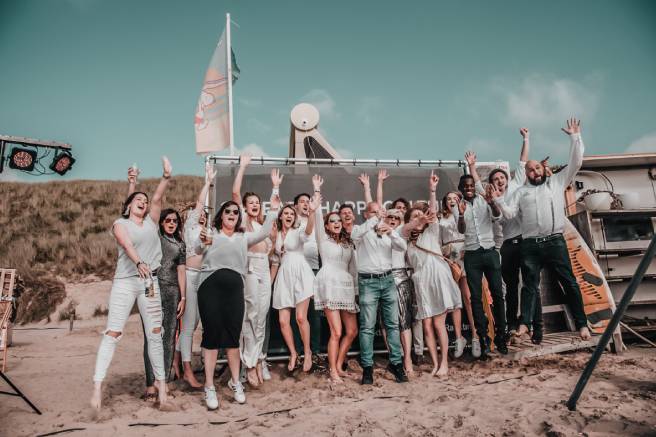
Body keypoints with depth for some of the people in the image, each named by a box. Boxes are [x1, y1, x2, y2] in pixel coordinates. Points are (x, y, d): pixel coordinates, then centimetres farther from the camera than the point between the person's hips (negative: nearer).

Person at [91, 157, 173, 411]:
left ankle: (162, 391, 4)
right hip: (125, 282, -3)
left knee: (155, 335, 1)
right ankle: (97, 388, -4)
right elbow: (127, 245, -14)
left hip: (150, 282, 3)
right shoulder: (120, 224, 5)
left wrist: (166, 176, -16)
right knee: (112, 333, -6)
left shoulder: (151, 221, 16)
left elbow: (157, 198, 0)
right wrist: (139, 262, -33)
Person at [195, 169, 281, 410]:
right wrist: (203, 243, -30)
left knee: (233, 335, 6)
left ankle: (235, 381, 21)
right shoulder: (211, 233, 9)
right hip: (211, 285, -3)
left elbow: (264, 232, 7)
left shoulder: (244, 237, 21)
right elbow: (197, 251, -7)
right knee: (212, 334, -1)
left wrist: (273, 208, -1)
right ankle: (209, 387, 7)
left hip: (235, 287, 3)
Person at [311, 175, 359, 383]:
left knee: (352, 331, 3)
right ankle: (333, 371, 0)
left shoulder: (349, 243, 21)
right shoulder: (323, 238, 8)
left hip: (347, 285, 6)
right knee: (336, 332, -12)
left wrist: (356, 289, 15)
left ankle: (338, 365, 19)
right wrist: (317, 189, -4)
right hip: (329, 283, -6)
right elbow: (317, 215, -4)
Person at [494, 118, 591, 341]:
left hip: (555, 241, -1)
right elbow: (509, 213, 7)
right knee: (530, 286, 3)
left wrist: (575, 137, 4)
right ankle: (525, 324, 3)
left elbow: (575, 163, 7)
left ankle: (582, 324, 8)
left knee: (569, 282, 1)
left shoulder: (557, 181, 13)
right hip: (530, 245, 1)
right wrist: (499, 200, -8)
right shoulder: (520, 192, 15)